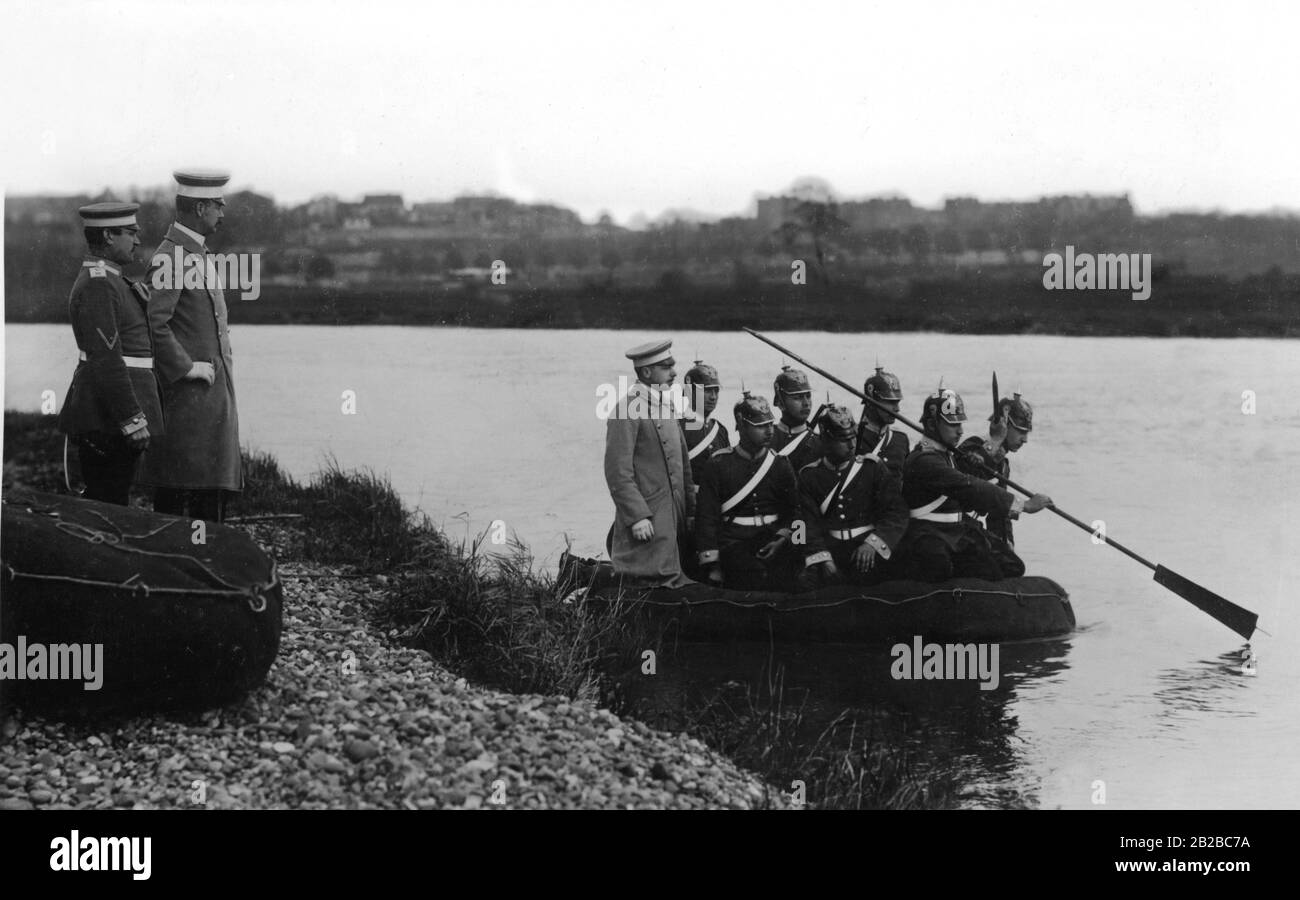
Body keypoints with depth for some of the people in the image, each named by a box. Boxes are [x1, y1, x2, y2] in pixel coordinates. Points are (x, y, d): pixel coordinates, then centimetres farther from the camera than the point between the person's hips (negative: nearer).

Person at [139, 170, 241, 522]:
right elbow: (155, 323, -23)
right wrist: (186, 367, -19)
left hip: (214, 388, 10)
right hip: (187, 391, -10)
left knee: (214, 488, 10)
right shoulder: (170, 257, -15)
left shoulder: (199, 253, 17)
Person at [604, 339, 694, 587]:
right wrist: (637, 517, -19)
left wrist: (690, 509, 16)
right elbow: (618, 472, -16)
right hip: (646, 524, -9)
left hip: (673, 520, 9)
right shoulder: (627, 411, -12)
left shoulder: (666, 407, 16)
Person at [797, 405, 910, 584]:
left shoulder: (872, 466, 5)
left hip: (866, 549, 0)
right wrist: (822, 558, -18)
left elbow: (898, 512, -1)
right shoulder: (809, 475, 7)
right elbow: (809, 522, -1)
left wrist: (872, 543, -17)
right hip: (829, 547, 0)